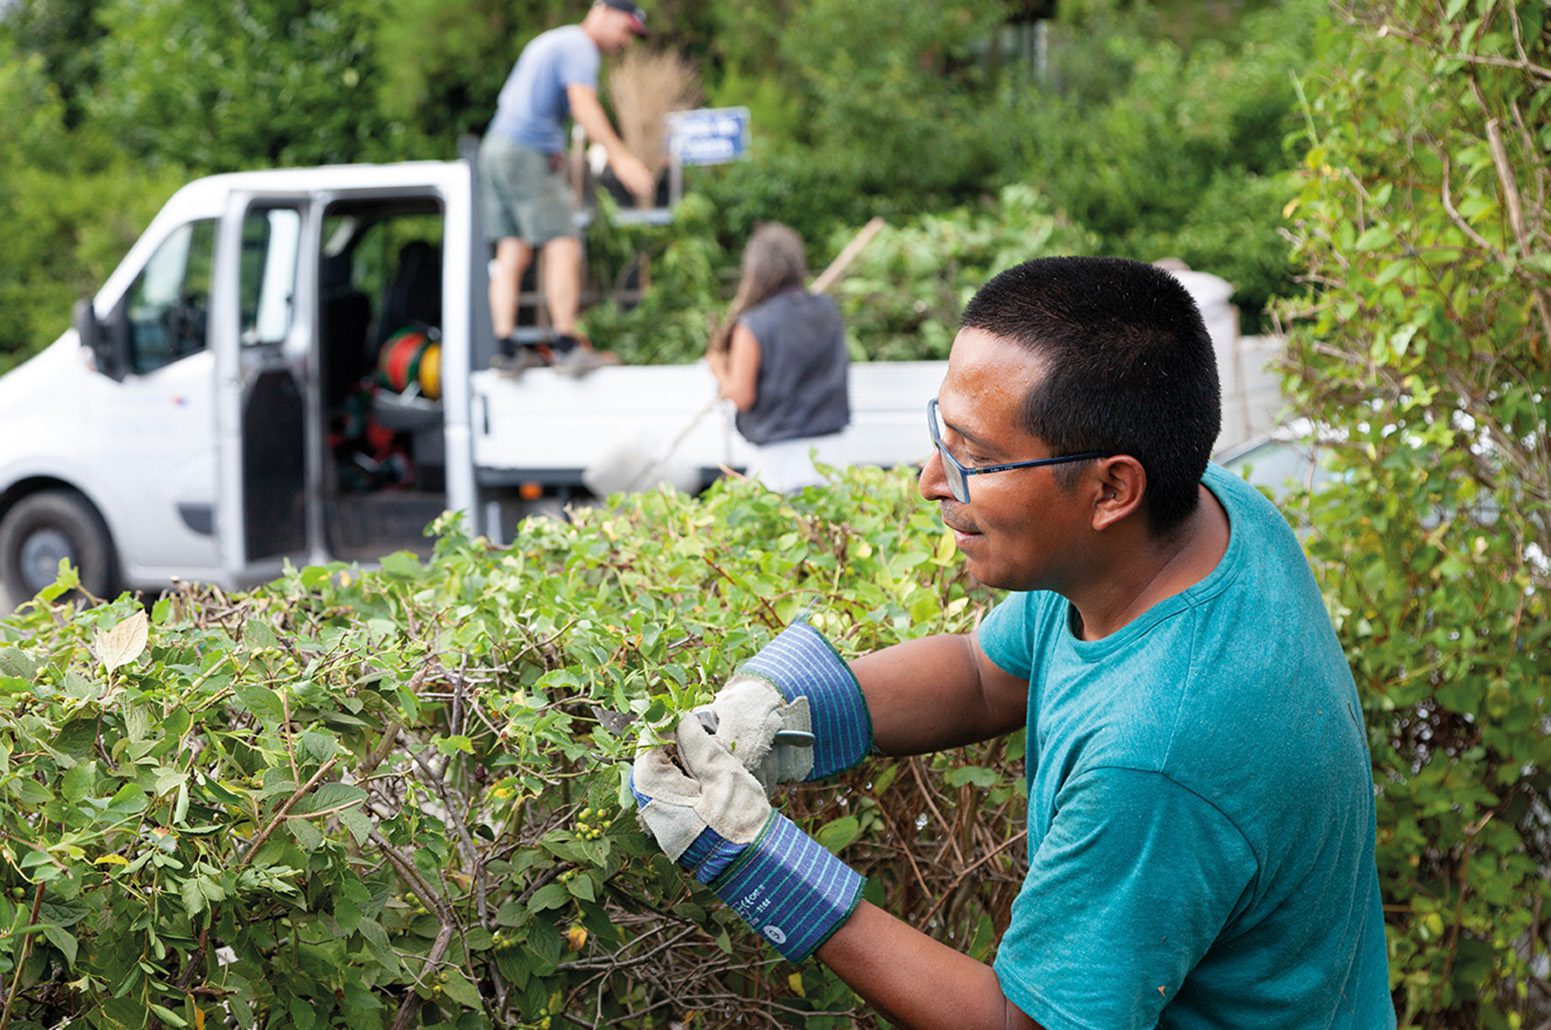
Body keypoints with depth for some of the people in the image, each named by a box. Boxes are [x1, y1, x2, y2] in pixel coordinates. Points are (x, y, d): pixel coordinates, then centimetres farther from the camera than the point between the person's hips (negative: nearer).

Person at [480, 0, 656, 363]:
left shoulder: (549, 41, 24)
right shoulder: (580, 47, -7)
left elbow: (508, 102, 30)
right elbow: (583, 103, -24)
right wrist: (619, 157, -33)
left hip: (496, 147, 9)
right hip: (531, 157, -9)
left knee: (512, 255, 4)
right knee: (563, 248, -10)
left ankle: (504, 345, -2)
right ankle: (564, 340, -15)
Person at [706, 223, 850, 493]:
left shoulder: (752, 326, -11)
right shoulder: (828, 311, 5)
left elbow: (741, 397, -10)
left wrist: (718, 367, 8)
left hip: (780, 455, -5)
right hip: (830, 449, 5)